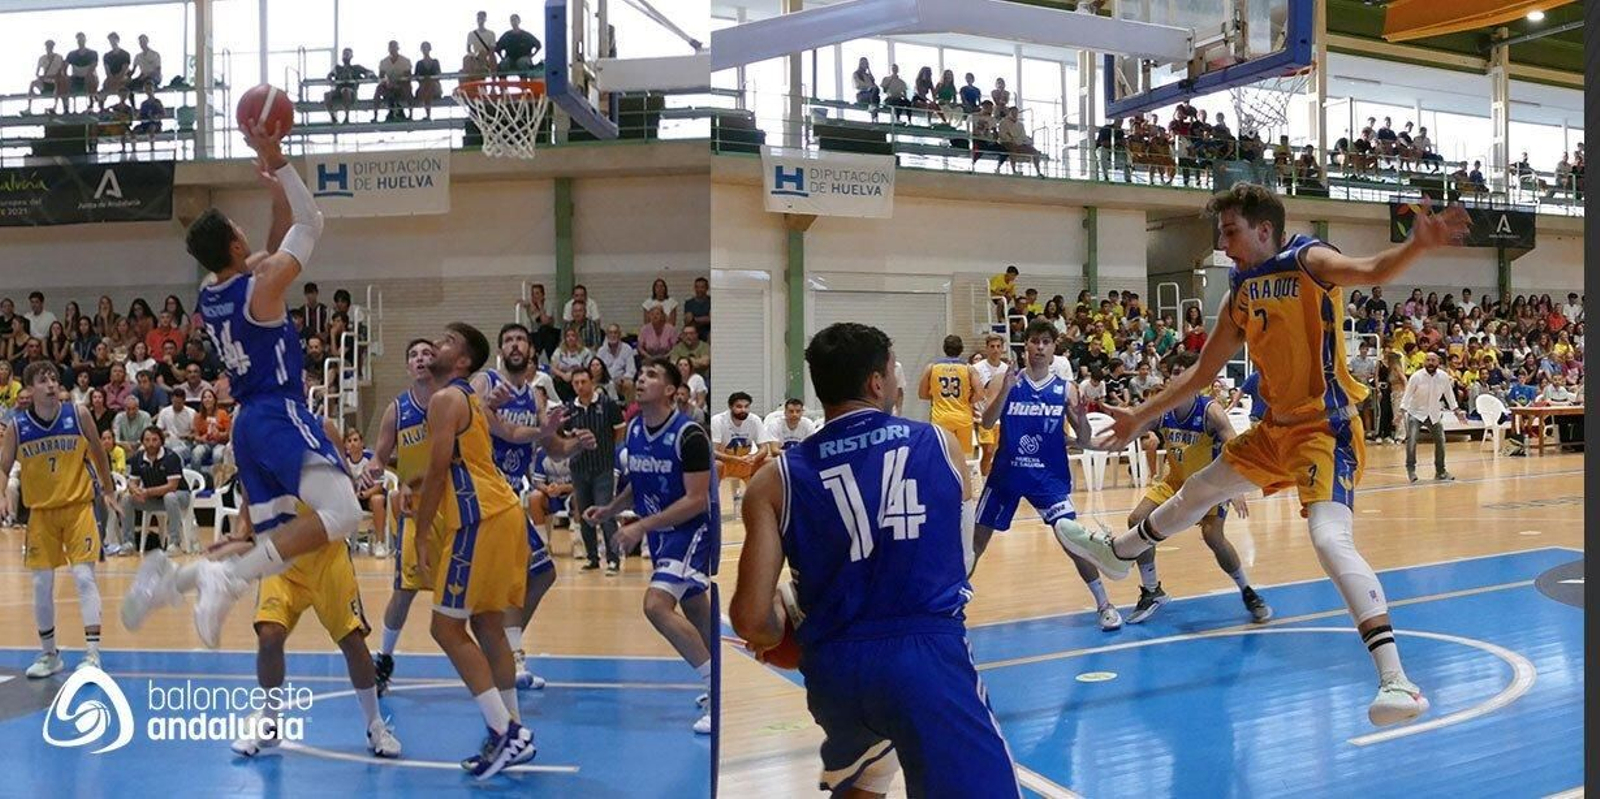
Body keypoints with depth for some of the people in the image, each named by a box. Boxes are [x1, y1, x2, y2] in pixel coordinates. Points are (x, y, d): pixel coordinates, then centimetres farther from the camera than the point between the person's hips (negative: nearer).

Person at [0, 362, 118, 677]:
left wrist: (108, 490, 9)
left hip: (78, 506, -2)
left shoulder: (78, 415, -7)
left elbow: (98, 453, 6)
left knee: (84, 576, -11)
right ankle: (49, 654, 19)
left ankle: (92, 653, -11)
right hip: (41, 511, 2)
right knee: (41, 584, 4)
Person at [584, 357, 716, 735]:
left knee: (656, 604, -22)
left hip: (692, 530, -8)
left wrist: (641, 526, -25)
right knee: (695, 610, 19)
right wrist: (609, 510, 4)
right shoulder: (633, 429, 3)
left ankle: (720, 693, -15)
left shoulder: (689, 434, -21)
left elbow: (697, 500, -23)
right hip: (660, 532, 8)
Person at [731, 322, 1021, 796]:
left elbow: (750, 621, -4)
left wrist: (776, 633, 18)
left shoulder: (777, 481, 2)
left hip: (834, 667, 3)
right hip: (930, 656, -3)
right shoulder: (940, 445, 5)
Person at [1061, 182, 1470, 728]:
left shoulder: (1308, 262, -12)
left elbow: (1371, 271, -33)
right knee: (1201, 489, 25)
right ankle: (1118, 553, 52)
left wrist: (1417, 246, -54)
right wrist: (1141, 417, 20)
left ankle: (1397, 681, -32)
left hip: (1326, 427, -8)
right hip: (1278, 426, 8)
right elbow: (1201, 374, 17)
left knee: (1330, 540, -27)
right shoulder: (1242, 292, 9)